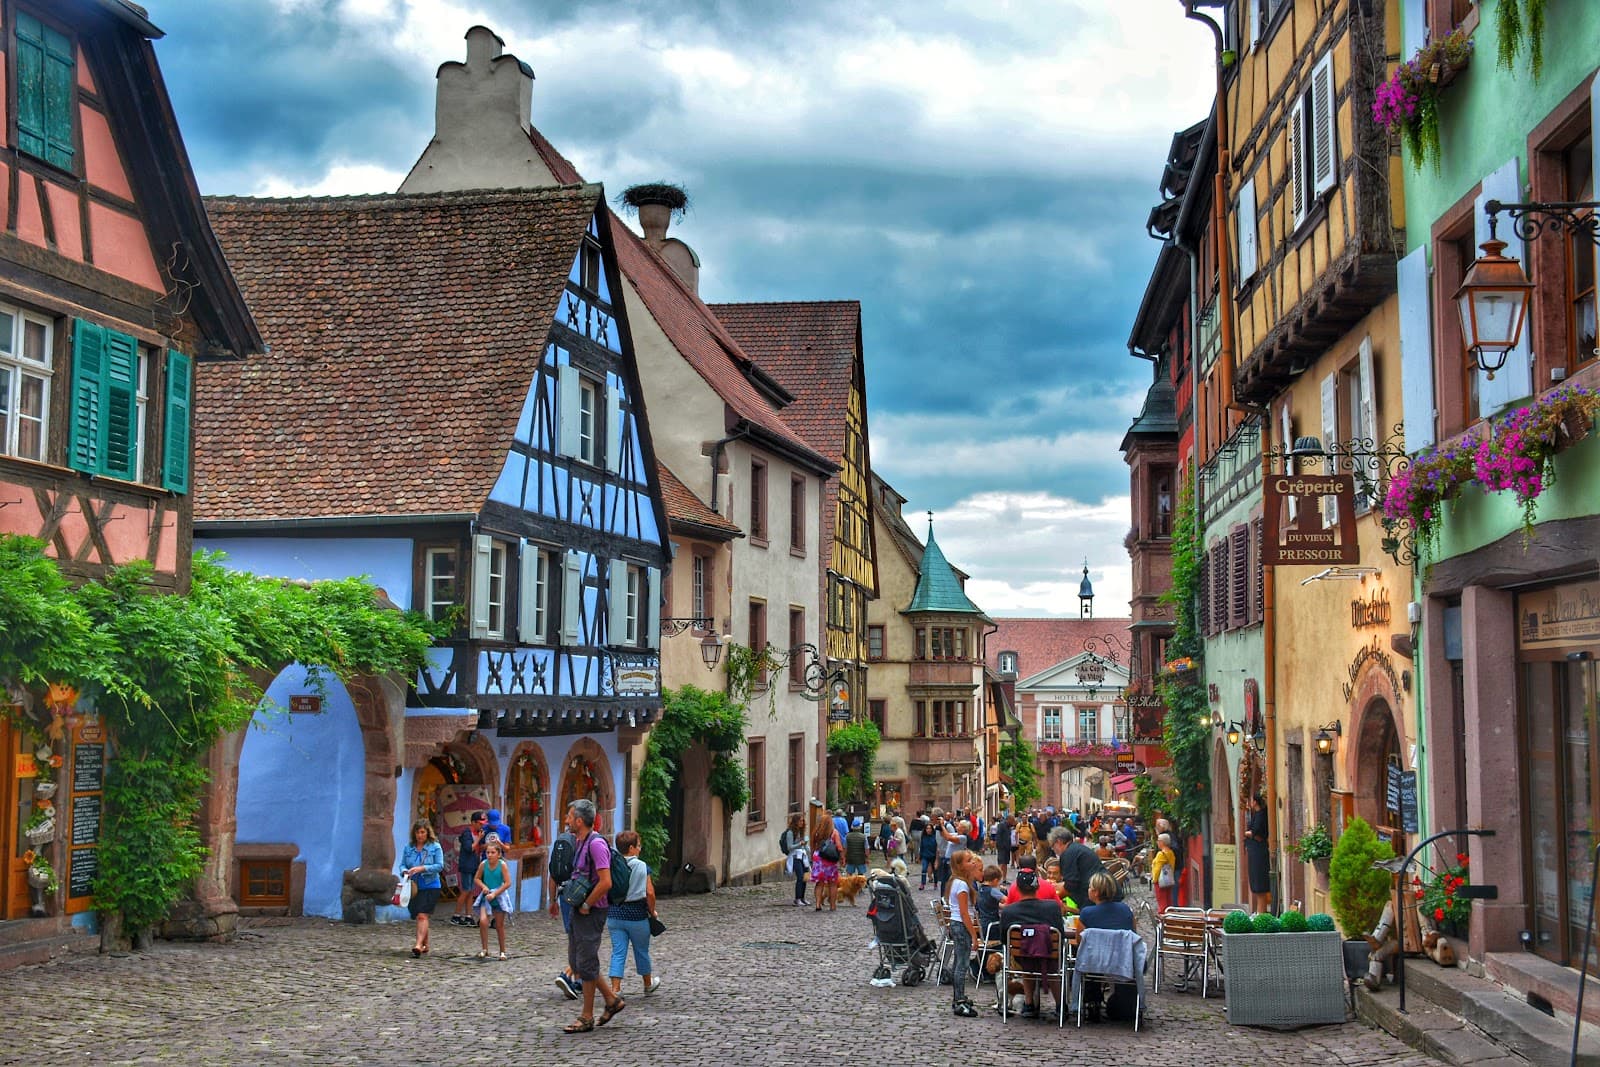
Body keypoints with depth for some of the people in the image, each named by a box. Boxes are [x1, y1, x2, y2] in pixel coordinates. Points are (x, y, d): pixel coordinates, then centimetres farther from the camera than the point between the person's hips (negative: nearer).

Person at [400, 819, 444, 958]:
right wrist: (405, 872, -13)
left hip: (430, 886, -5)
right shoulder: (409, 848, 8)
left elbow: (439, 866, -8)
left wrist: (422, 868, -19)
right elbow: (402, 864, 10)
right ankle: (425, 946, 25)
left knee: (422, 916, -17)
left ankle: (418, 945, -26)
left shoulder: (435, 847, -3)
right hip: (414, 888, 5)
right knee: (419, 917, 11)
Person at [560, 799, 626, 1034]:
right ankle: (612, 999, 23)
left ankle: (586, 1018, 7)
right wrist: (574, 900, 15)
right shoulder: (581, 843, 12)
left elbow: (605, 882, -25)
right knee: (575, 961, 14)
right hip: (579, 909, 10)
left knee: (586, 963, -2)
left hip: (591, 912, -10)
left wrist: (586, 905, -17)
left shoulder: (596, 844, -19)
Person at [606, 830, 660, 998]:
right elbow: (649, 893, -13)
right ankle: (648, 984, 33)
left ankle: (615, 989, -6)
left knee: (618, 952, 4)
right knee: (642, 951, 15)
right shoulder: (642, 867, -9)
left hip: (614, 914, 2)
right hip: (637, 915, -2)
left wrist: (609, 910, 13)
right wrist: (652, 911, 3)